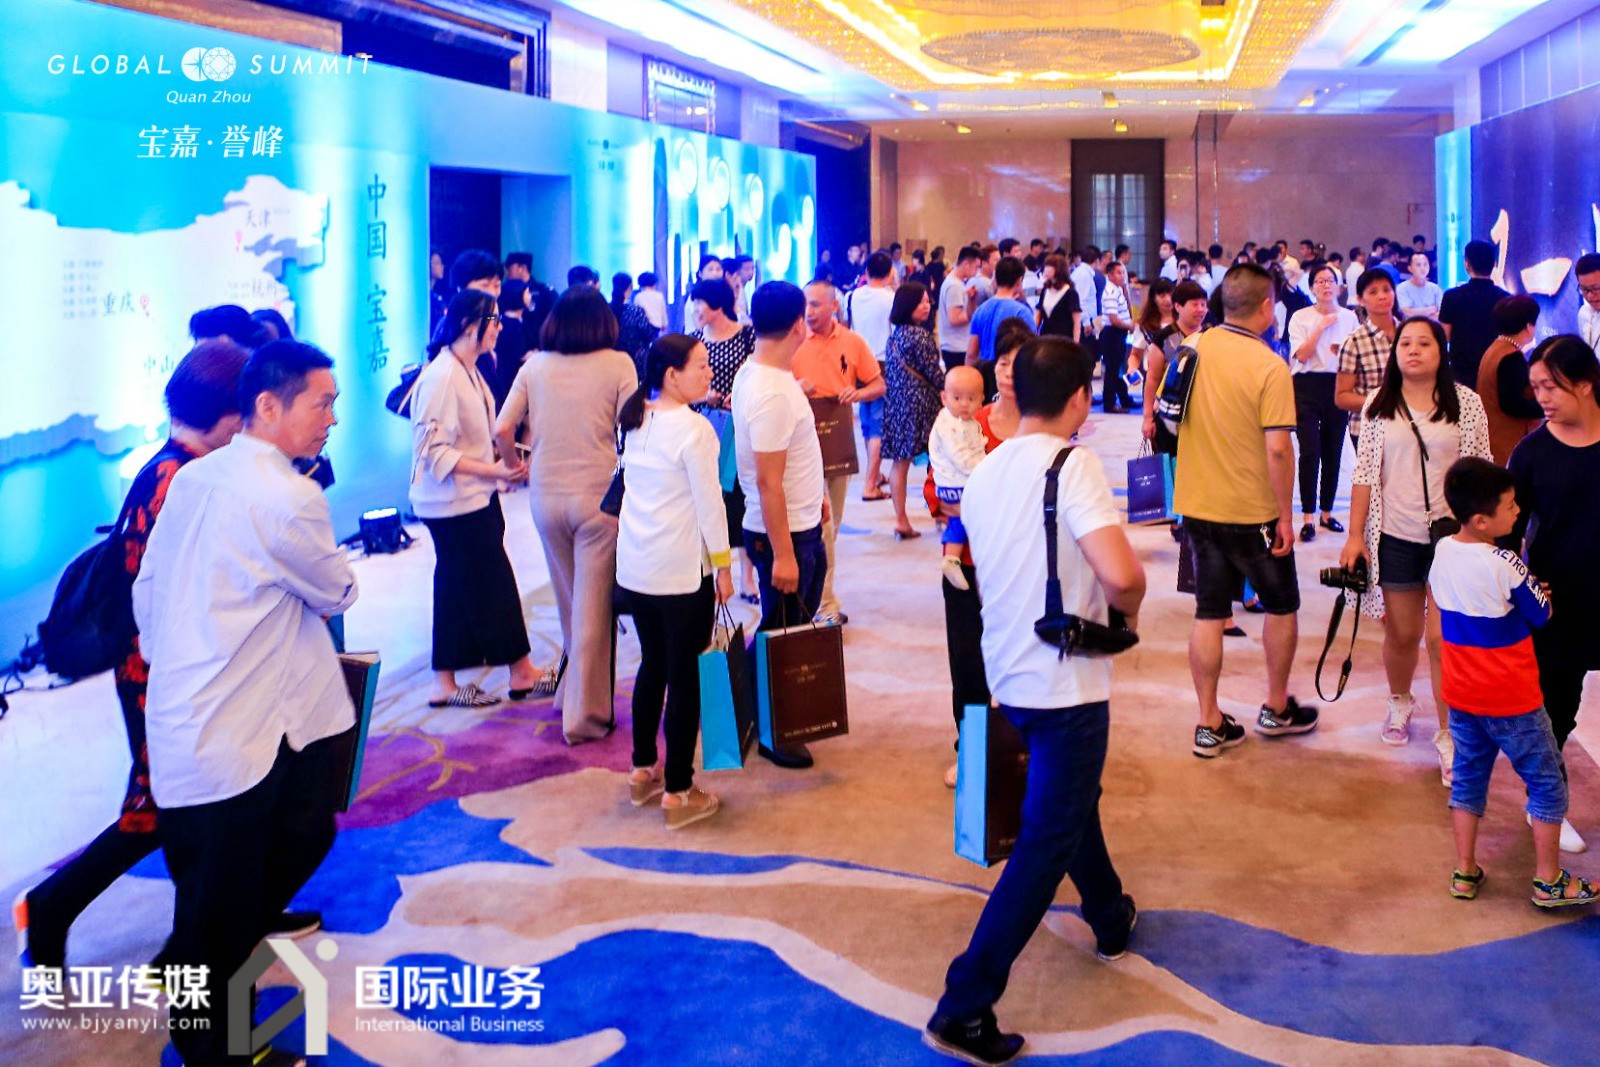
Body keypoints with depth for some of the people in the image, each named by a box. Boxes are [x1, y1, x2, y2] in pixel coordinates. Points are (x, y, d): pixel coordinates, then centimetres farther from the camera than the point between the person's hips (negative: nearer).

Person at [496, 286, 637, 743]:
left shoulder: (534, 366, 2)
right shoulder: (617, 364, -6)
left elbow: (504, 431, -1)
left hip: (546, 495, 4)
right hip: (599, 495, -3)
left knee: (569, 602, 20)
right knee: (593, 606, 3)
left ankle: (572, 691, 32)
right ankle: (584, 714, 6)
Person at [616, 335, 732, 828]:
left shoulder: (635, 422, 7)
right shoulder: (693, 429, -16)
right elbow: (709, 502, -14)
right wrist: (723, 566, -6)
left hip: (634, 565, 8)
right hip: (681, 570, -8)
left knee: (652, 664, 19)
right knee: (683, 675, 0)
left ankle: (643, 771, 29)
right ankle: (678, 793, 6)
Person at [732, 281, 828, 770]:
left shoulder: (757, 373, 3)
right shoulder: (771, 394, -27)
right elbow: (768, 481, -26)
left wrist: (814, 493, 22)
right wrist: (782, 554, -24)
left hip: (802, 523, 10)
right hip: (784, 532, -10)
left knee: (802, 620, 22)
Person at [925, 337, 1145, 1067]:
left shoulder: (984, 474, 5)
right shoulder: (1072, 464, -18)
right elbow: (1121, 573, -30)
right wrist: (1126, 610, -7)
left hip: (1009, 674, 8)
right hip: (1064, 681, -8)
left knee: (1068, 803, 28)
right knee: (1045, 843, -1)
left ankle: (1111, 920, 50)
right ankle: (964, 1007, -2)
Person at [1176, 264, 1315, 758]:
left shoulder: (1193, 349, -2)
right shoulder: (1270, 368, -18)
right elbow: (1277, 448, -22)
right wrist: (1285, 516, -13)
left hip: (1198, 504, 5)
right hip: (1253, 510, -5)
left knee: (1209, 614, 9)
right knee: (1281, 606, 16)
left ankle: (1209, 725, 12)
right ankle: (1276, 709, 28)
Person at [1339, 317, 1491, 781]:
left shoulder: (1466, 404, -1)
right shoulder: (1379, 405, 3)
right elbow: (1365, 474, 4)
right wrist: (1355, 535, 0)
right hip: (1395, 537, 2)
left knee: (1444, 638, -5)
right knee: (1402, 633, 10)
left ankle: (1448, 734, 6)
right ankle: (1400, 702, 38)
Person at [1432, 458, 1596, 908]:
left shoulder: (1442, 552, -4)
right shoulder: (1504, 566, -24)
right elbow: (1541, 616, -11)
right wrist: (1535, 587, 8)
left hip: (1462, 695, 6)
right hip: (1512, 700, -6)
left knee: (1468, 777, 18)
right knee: (1547, 783, 10)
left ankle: (1464, 871, 23)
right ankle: (1548, 881, 18)